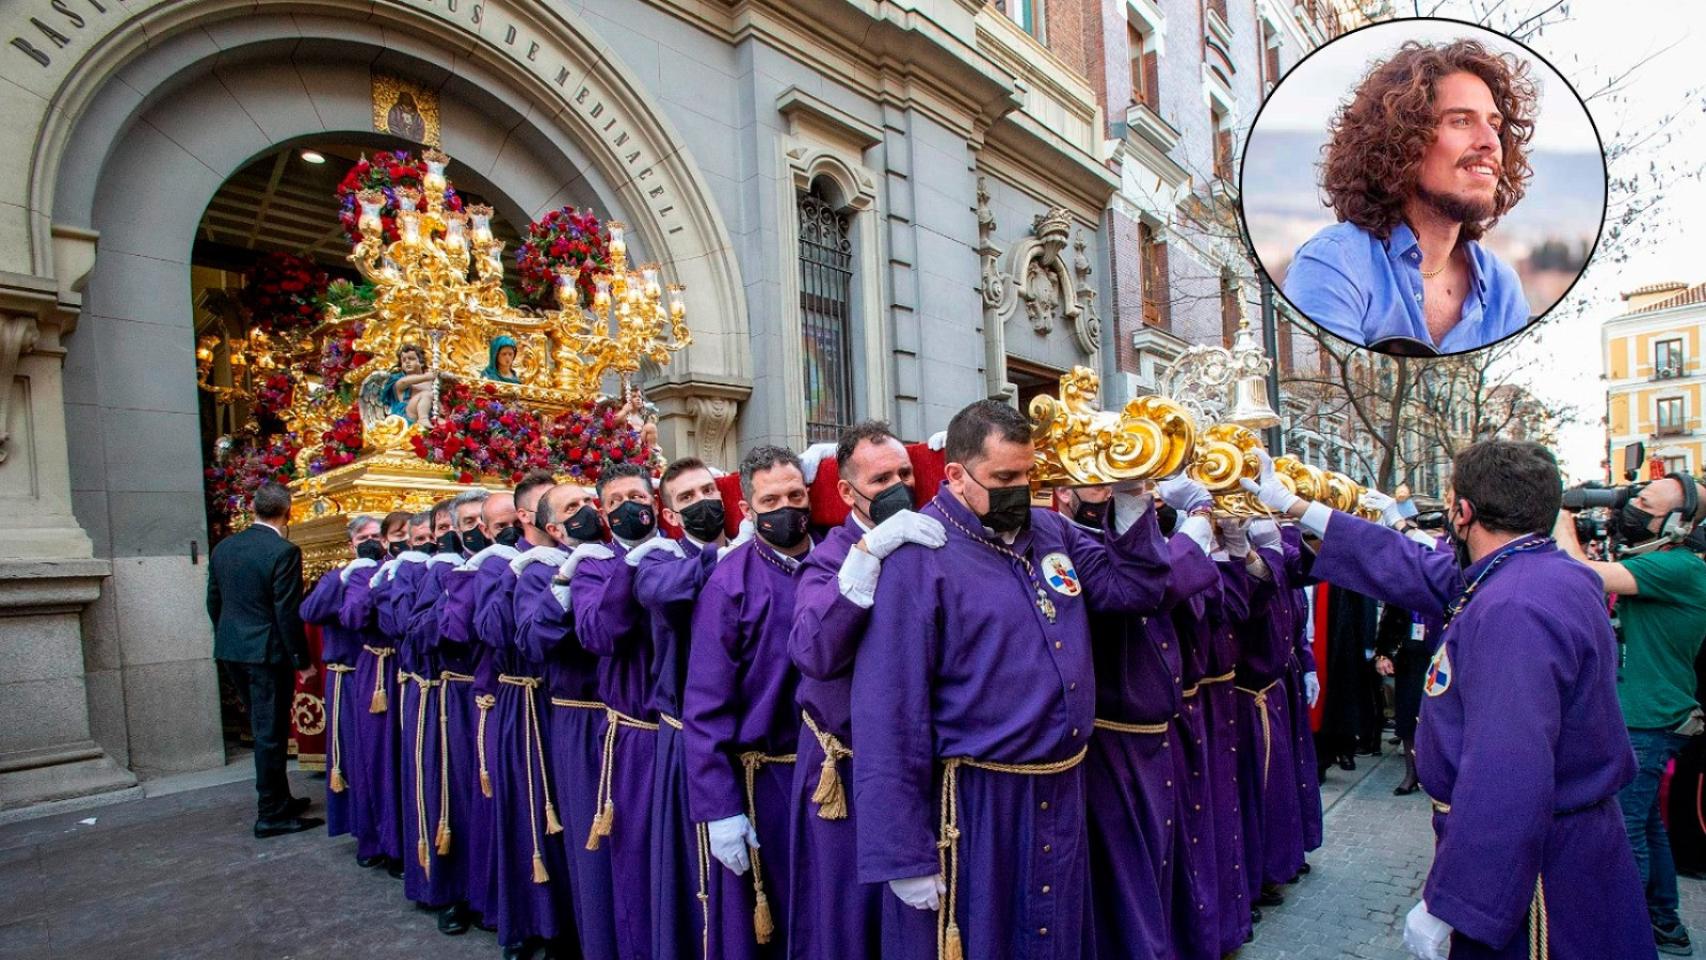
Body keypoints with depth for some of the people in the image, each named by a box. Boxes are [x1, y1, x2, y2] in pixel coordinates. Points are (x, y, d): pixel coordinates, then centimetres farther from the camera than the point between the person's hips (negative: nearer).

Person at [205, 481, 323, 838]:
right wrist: (302, 660, -10)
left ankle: (280, 799, 31)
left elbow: (214, 603, 12)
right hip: (268, 652, -7)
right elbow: (288, 612, -18)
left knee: (264, 728, 19)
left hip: (231, 651, 7)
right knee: (271, 732, 2)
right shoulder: (284, 552, -17)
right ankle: (271, 815, 11)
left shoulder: (223, 548, 5)